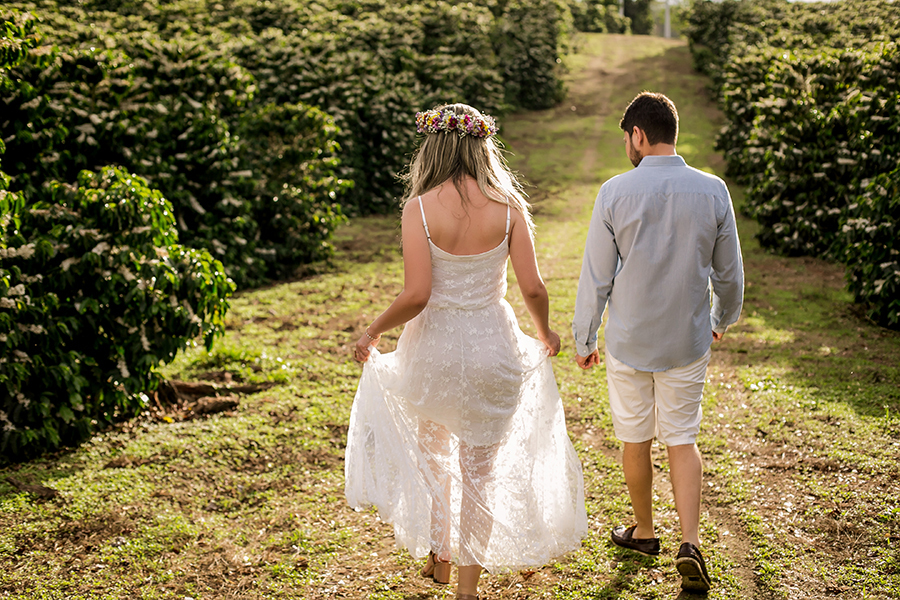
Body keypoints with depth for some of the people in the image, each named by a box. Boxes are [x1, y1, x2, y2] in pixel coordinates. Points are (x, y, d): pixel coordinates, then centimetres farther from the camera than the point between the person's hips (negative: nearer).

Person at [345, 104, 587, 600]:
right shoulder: (508, 205, -8)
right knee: (480, 470, 14)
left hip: (433, 346, 0)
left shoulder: (420, 208, -12)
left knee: (432, 452, 28)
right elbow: (532, 288, -8)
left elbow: (415, 296, -17)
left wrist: (372, 333, 0)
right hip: (493, 346, 0)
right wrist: (545, 333, 12)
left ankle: (439, 555, 37)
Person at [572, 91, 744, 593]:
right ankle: (691, 542, 0)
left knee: (636, 440, 15)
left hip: (629, 341, -1)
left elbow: (596, 276, -8)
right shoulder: (713, 191, -6)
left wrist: (584, 339, 5)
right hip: (688, 341, 2)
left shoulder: (615, 193, -13)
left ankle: (645, 532, 32)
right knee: (683, 440, 13)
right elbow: (729, 273, 3)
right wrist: (723, 319, 22)